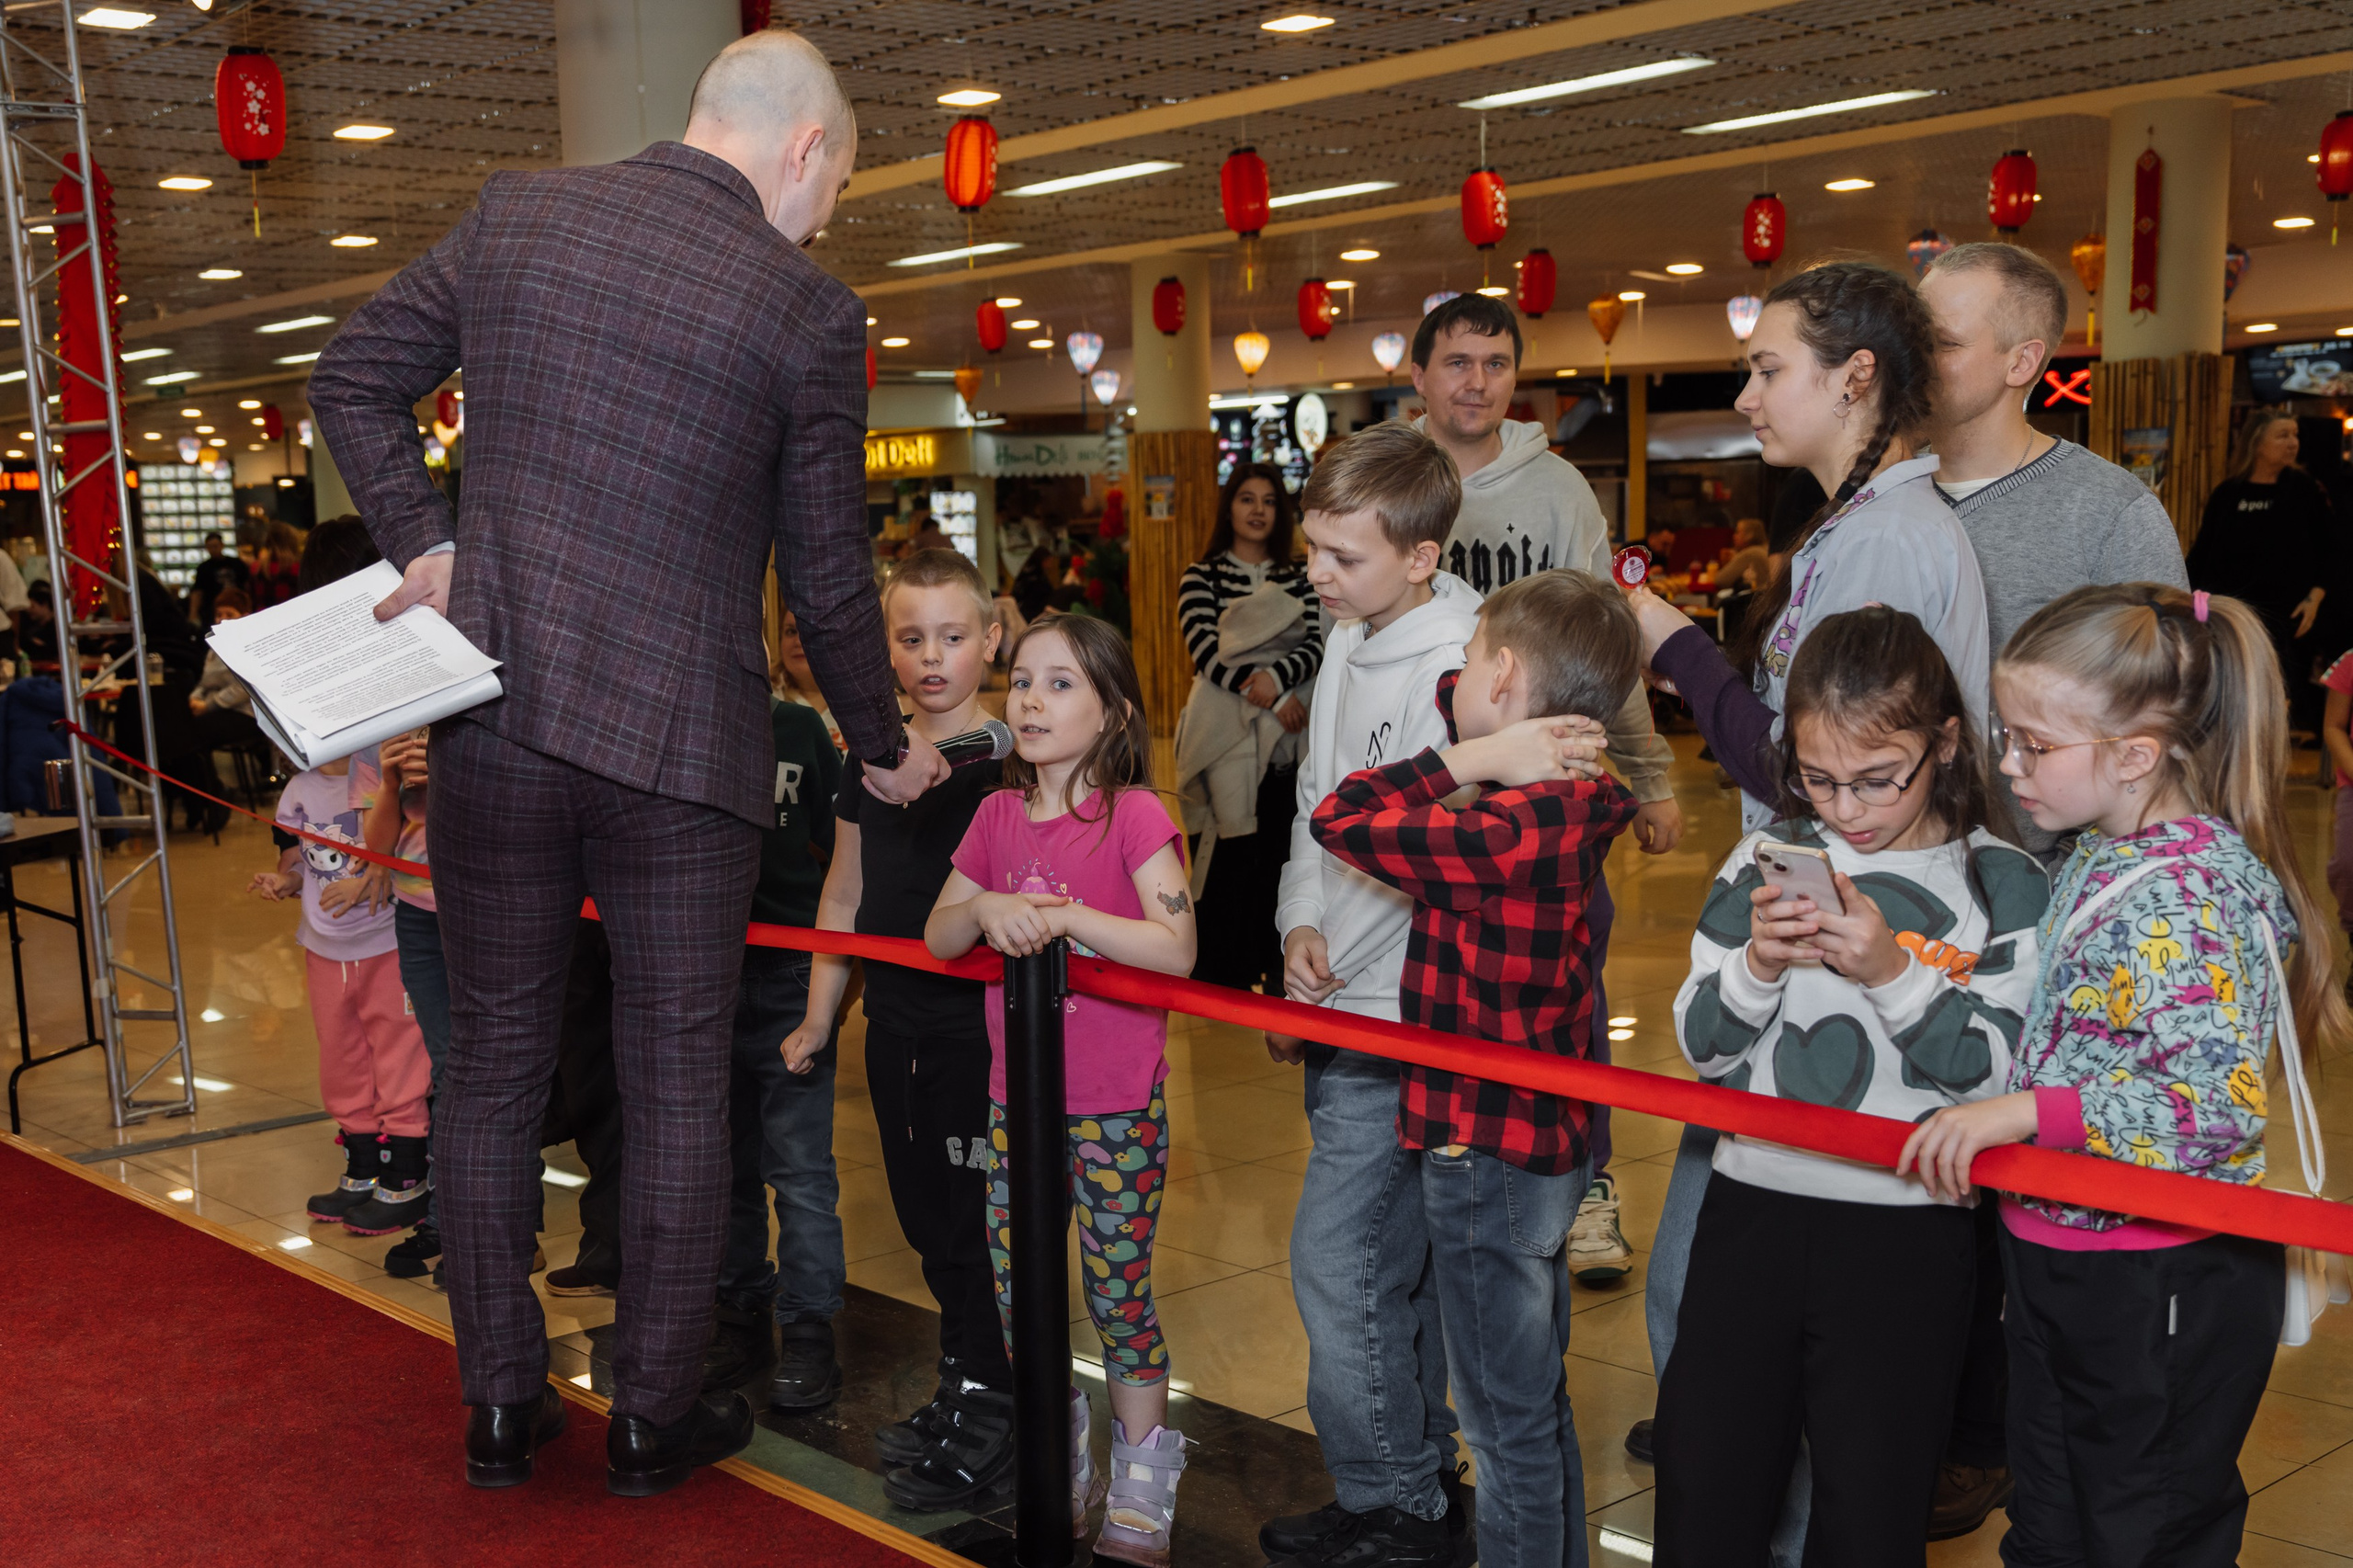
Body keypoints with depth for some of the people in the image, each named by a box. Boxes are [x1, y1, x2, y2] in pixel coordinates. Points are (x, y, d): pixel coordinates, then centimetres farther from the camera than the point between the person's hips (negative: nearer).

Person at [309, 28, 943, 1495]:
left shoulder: (516, 212, 5)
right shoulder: (810, 311, -7)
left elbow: (354, 378, 11)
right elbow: (830, 577, -1)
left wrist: (427, 540, 9)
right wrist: (886, 746, 12)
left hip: (494, 713, 4)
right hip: (679, 742, -4)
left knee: (495, 1067, 14)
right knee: (678, 1085, 10)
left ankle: (502, 1404, 25)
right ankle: (657, 1414, 20)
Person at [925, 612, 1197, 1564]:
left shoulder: (1134, 815, -11)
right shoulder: (1000, 815, 6)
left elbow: (1177, 949, -20)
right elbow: (938, 934, 8)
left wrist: (1063, 914, -25)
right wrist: (988, 909, -13)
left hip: (1116, 1107, -5)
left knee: (1118, 1289, 2)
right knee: (1017, 1288, 12)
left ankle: (1140, 1480, 20)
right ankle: (1057, 1461, 31)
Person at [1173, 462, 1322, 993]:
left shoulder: (1297, 578, 14)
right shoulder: (1201, 578, 5)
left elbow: (1316, 646, 3)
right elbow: (1206, 653, -6)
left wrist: (1275, 677, -17)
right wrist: (1273, 698, -11)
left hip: (1285, 732, 3)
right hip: (1225, 731, -3)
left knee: (1280, 850, 2)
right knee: (1229, 851, -5)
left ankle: (1276, 968, 12)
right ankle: (1220, 973, 4)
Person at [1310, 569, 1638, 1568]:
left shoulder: (1508, 831, -26)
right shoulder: (1567, 803, 3)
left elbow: (1338, 820, -22)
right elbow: (1449, 698, 18)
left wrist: (1468, 760, -18)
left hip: (1486, 1154, -10)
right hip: (1545, 1139, 10)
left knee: (1510, 1427, 3)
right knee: (1539, 1405, 23)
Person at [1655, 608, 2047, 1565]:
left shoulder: (2002, 884, -1)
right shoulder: (1767, 860, 6)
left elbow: (1993, 1074, -8)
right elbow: (1699, 1048, 5)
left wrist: (1892, 973, -20)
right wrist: (1759, 964, -13)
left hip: (1909, 1234, -2)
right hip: (1753, 1206, 2)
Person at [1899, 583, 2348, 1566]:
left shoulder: (2190, 896, -25)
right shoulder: (2101, 859, 3)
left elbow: (2219, 1106, -31)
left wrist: (2021, 1113, -32)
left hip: (2165, 1297, -9)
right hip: (2062, 1261, 9)